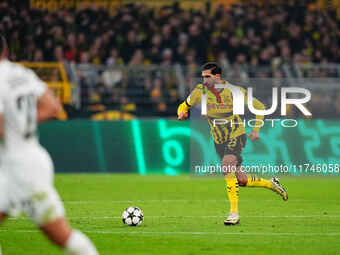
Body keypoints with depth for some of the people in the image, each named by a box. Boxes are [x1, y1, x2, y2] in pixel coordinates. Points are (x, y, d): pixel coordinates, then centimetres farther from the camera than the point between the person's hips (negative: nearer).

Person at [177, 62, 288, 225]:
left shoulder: (233, 91, -12)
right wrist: (182, 113, -13)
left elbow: (259, 106, 0)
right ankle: (271, 184, 35)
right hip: (219, 140, 4)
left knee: (227, 167, -29)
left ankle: (234, 212, -25)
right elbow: (185, 105, 11)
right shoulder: (200, 91, -4)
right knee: (241, 180, 6)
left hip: (236, 135, -4)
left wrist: (256, 129, -7)